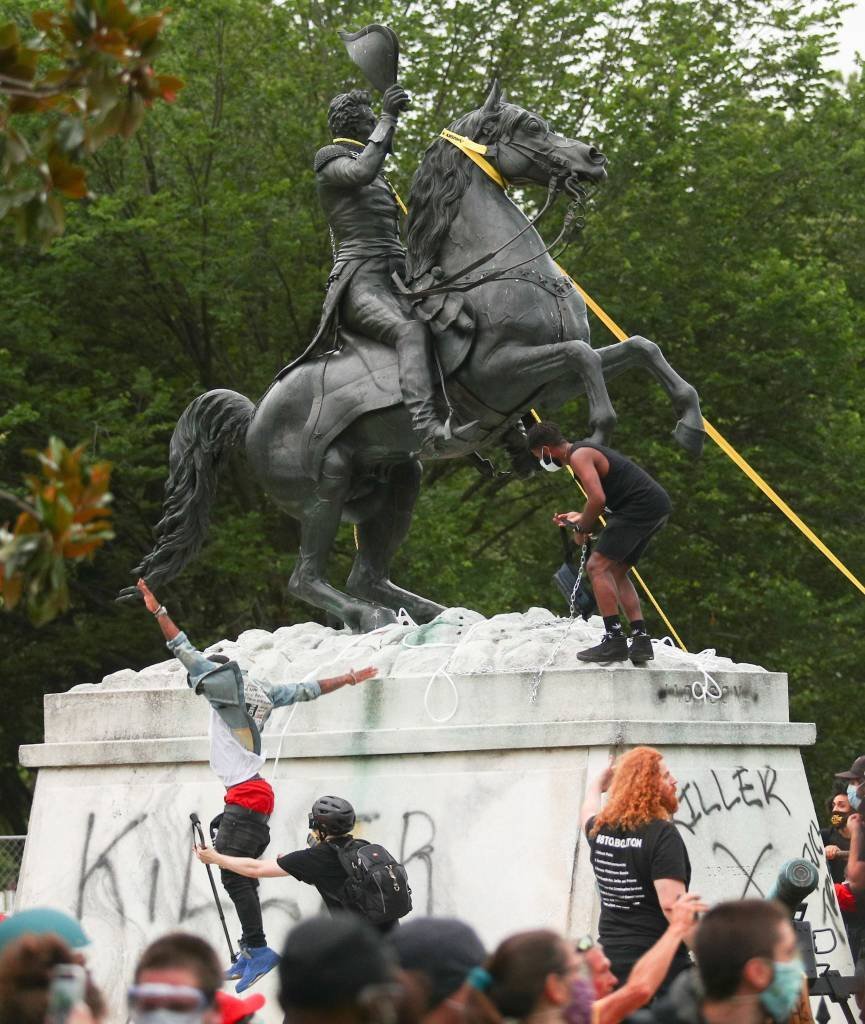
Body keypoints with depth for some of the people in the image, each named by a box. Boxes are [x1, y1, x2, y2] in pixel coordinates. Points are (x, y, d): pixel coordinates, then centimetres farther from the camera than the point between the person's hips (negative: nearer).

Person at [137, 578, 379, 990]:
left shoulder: (228, 686, -6)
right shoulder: (255, 690, 16)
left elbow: (190, 656, -11)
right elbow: (304, 689, 22)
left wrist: (159, 612, -11)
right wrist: (349, 679, 34)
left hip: (245, 794, -10)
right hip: (252, 792, 10)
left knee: (235, 875, -13)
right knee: (241, 876, 11)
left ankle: (258, 949, -17)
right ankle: (250, 952, 13)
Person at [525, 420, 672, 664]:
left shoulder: (579, 456, -9)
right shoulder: (586, 451, 23)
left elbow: (598, 499, -21)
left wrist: (582, 528, -6)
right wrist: (580, 517, 27)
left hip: (642, 505, -10)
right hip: (659, 505, 10)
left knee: (598, 566, -10)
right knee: (616, 572, 16)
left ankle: (614, 640, -15)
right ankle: (641, 640, 9)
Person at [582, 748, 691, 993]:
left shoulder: (600, 830, 9)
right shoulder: (662, 833, -13)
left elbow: (588, 812, 36)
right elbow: (671, 903, -22)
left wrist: (598, 784, 57)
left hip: (610, 960, 7)